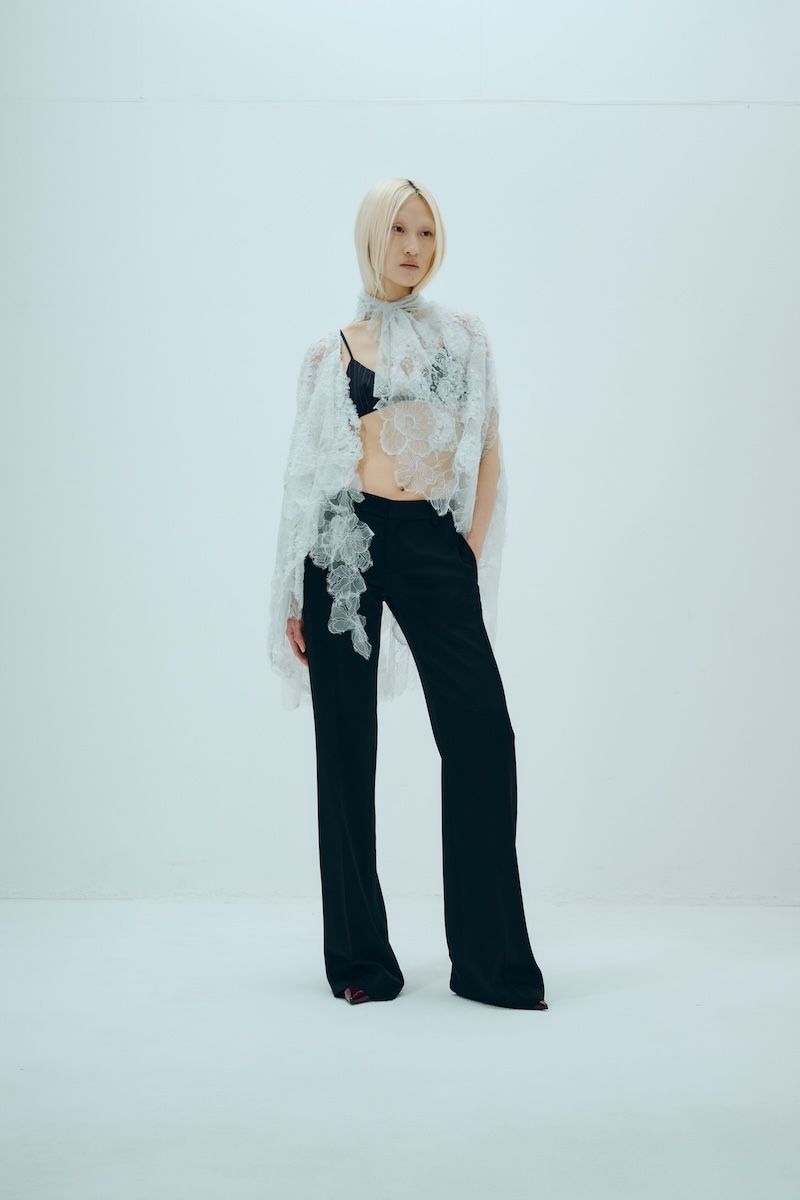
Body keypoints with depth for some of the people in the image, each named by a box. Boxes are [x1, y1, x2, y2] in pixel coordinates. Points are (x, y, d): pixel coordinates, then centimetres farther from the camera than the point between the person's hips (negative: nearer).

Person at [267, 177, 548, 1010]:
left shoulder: (464, 334, 15)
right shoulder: (330, 352, 11)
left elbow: (486, 452, 12)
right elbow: (307, 475, 10)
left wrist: (473, 553, -1)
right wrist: (296, 598, 5)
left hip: (435, 543, 1)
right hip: (347, 542, 0)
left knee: (482, 736, -9)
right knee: (346, 749, 2)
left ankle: (493, 961, 2)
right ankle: (360, 958, 14)